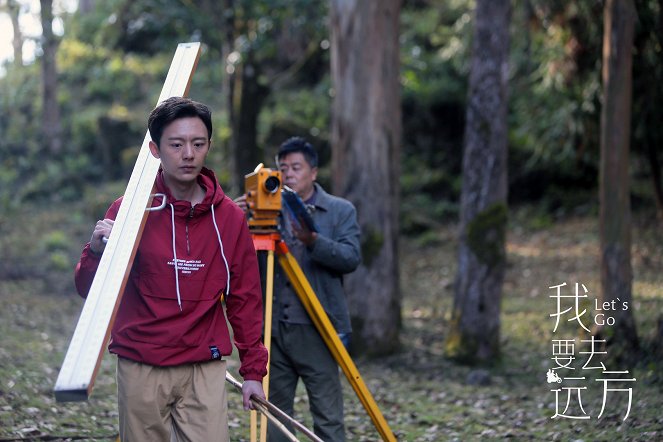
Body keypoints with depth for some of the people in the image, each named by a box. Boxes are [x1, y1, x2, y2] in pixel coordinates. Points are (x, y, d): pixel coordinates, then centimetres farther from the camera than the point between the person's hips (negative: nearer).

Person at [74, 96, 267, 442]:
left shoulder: (230, 216, 2)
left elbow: (245, 299, 7)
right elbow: (89, 291, -1)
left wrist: (253, 370, 5)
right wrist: (97, 251, -21)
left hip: (206, 371, 1)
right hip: (141, 370, -1)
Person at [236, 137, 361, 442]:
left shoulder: (340, 210, 6)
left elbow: (351, 258, -8)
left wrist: (313, 242, -24)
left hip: (316, 328, -3)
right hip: (272, 328, 3)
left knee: (328, 417, -2)